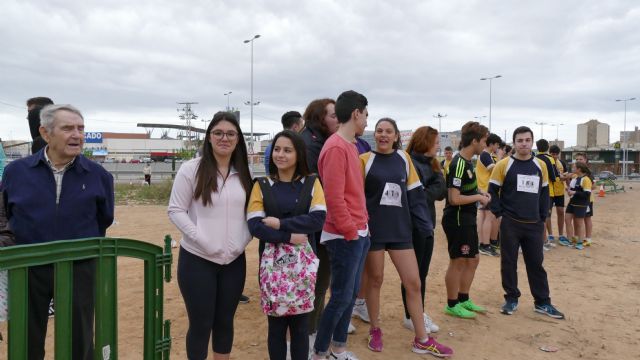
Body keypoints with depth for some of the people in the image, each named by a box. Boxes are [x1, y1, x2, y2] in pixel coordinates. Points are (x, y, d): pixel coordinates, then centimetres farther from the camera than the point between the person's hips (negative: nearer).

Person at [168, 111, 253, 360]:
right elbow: (176, 211, -8)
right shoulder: (191, 169, -7)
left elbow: (249, 212, 11)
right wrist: (201, 239, -17)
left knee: (225, 321, 16)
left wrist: (244, 239, -4)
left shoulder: (243, 173, 6)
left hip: (234, 261, 4)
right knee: (201, 324, 7)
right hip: (197, 260, -4)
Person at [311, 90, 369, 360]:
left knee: (351, 294, 17)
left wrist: (362, 226, 14)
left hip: (360, 233, 9)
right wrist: (350, 232, -16)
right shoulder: (336, 148, -18)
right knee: (341, 297, 1)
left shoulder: (350, 145, 13)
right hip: (345, 237, -9)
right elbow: (334, 197, -23)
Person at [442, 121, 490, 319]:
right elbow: (454, 198, -25)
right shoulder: (459, 164, -20)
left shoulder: (467, 162, 10)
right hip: (457, 220, -10)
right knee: (458, 262, 2)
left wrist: (479, 193, 5)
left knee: (473, 260, 17)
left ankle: (463, 299, 32)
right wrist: (478, 197, -14)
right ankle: (452, 305, 18)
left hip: (467, 220, 10)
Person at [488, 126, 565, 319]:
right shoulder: (504, 164, -5)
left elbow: (544, 192, 14)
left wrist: (543, 217, 7)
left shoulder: (541, 165, 7)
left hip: (534, 224, 3)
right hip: (510, 224, -3)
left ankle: (542, 302, 21)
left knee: (536, 263, 10)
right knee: (508, 263, 5)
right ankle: (511, 299, 20)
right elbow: (493, 191, -1)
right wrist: (499, 214, -8)